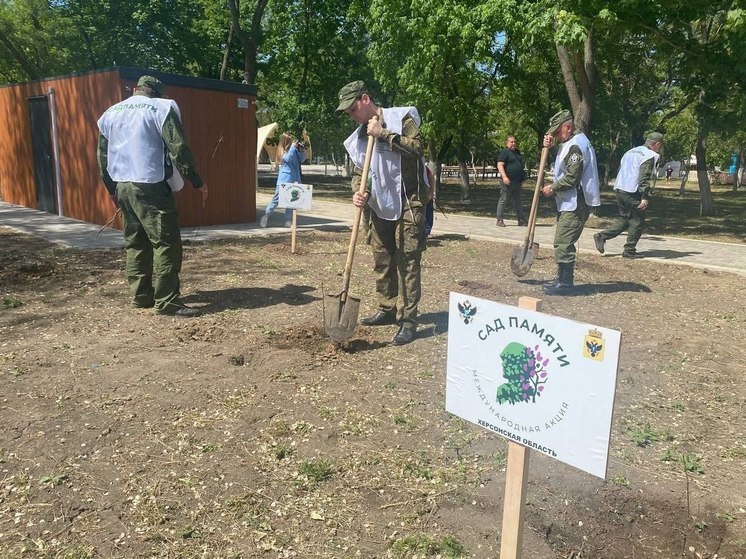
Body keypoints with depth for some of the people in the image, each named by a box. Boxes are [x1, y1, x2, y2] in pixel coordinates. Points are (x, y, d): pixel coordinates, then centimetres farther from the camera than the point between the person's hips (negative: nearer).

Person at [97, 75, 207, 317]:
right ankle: (167, 301, -8)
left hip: (122, 187, 7)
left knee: (135, 243, 14)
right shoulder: (161, 108, -1)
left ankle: (140, 296, 18)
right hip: (150, 187, -7)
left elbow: (102, 156, 19)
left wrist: (112, 189, 27)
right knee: (166, 242, -5)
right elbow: (179, 149, -10)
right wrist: (197, 182, -6)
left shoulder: (110, 113, 17)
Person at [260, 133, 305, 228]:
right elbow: (287, 158, -22)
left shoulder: (293, 150, 8)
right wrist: (293, 147, -20)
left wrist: (302, 151, -4)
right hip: (284, 179, -5)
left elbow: (301, 160, 12)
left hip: (293, 179, 5)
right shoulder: (282, 151, -4)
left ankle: (288, 221, 10)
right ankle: (265, 216, 10)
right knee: (277, 198, -3)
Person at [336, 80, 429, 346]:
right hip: (380, 205, 7)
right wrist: (359, 193, -9)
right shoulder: (359, 137, 11)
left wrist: (384, 134, -19)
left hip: (408, 202, -7)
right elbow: (358, 172, 12)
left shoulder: (401, 117, -6)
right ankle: (387, 310, 27)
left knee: (407, 261, -6)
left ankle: (408, 320, -1)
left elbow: (417, 147, -19)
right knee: (382, 261, 12)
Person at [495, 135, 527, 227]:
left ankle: (521, 219, 17)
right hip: (508, 181, -8)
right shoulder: (504, 152, -6)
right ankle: (500, 220, 2)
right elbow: (500, 165, -16)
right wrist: (504, 177, -28)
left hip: (517, 181, 8)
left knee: (518, 201, 12)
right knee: (503, 200, -3)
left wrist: (522, 179, 23)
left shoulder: (518, 152, 18)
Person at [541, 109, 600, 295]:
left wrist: (552, 188, -8)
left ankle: (565, 283, -3)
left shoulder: (576, 145, -16)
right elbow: (563, 168, 20)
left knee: (563, 243, -10)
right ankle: (563, 279, 24)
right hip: (570, 202, 11)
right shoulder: (572, 142, 18)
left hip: (575, 204, -11)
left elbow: (571, 177, -22)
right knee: (564, 242, 15)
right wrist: (549, 147, 7)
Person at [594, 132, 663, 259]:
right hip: (632, 193, -8)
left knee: (624, 219, 18)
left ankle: (601, 236, 6)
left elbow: (620, 170, 22)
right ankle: (629, 251, 6)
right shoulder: (650, 156, -8)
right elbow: (644, 178, -18)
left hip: (619, 190, 8)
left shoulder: (631, 151, 19)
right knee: (638, 222, 3)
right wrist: (645, 197, -20)